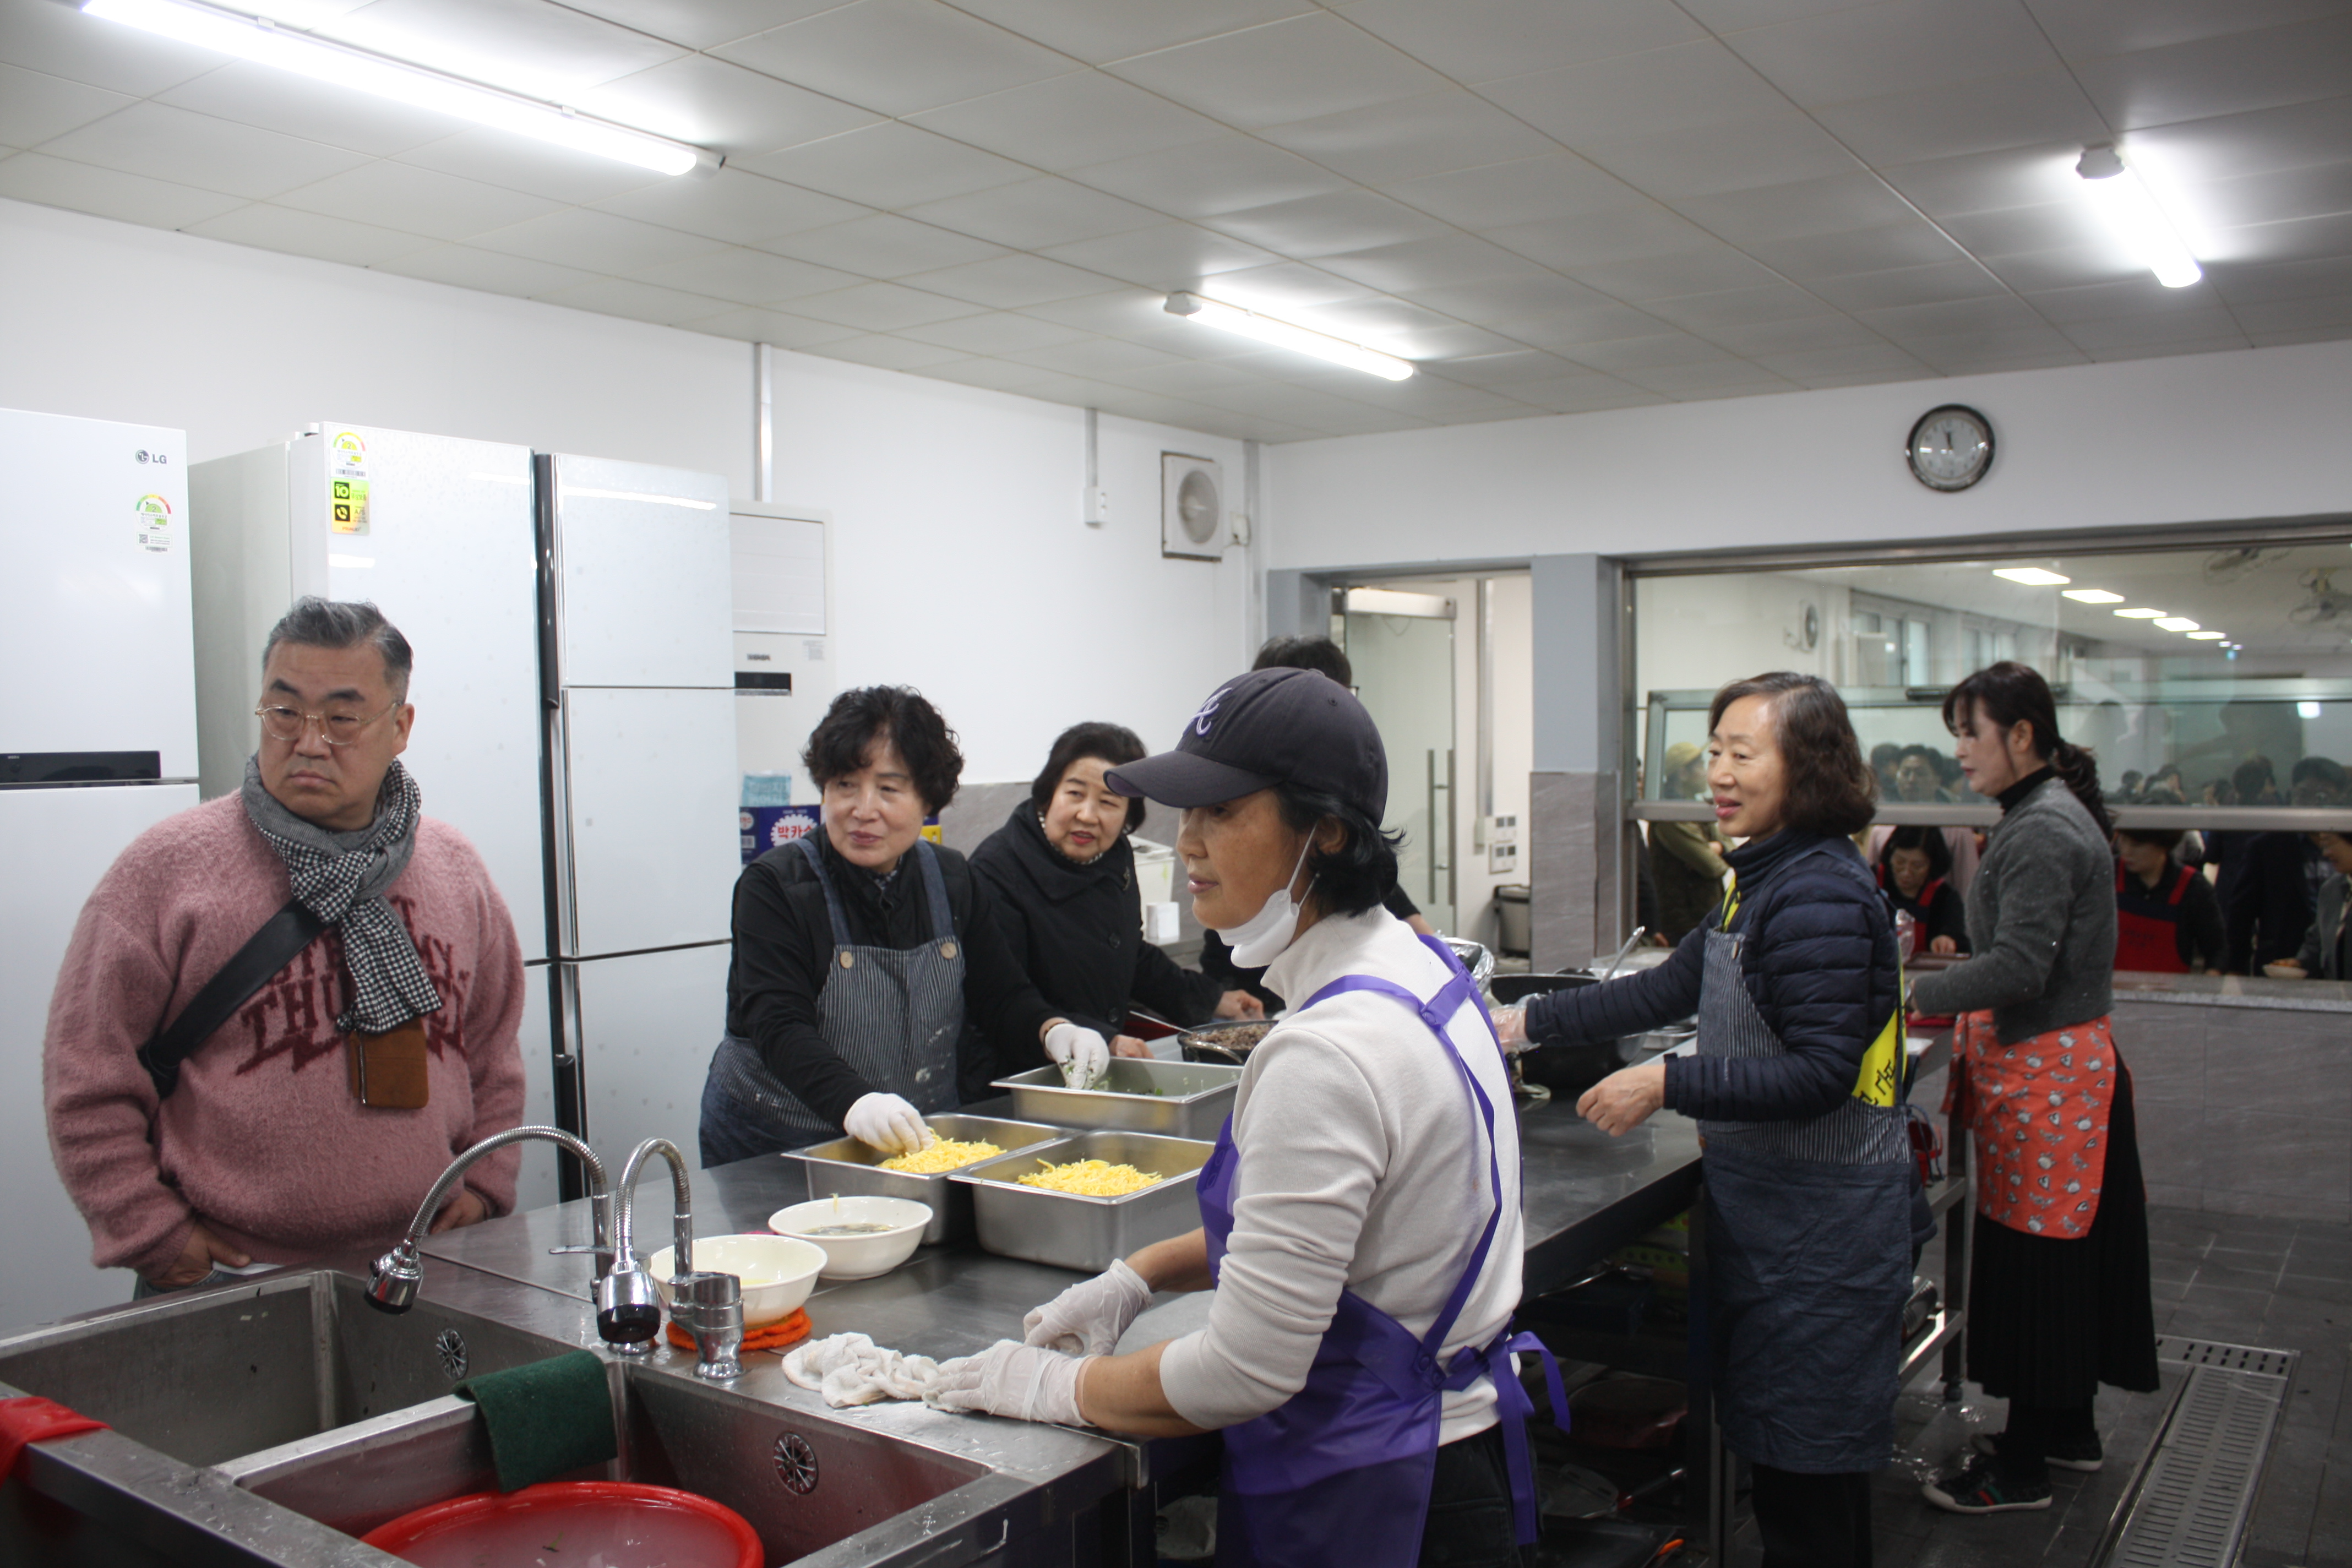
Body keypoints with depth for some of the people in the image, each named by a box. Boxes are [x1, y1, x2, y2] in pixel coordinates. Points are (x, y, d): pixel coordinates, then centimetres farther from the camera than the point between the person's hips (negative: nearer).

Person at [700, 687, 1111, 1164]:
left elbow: (1001, 995, 13)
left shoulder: (955, 883, 5)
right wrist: (855, 1104, -38)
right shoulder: (774, 887, -9)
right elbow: (778, 1026, -21)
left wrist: (1051, 1030, -10)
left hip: (923, 1142, 3)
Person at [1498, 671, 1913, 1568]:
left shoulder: (1820, 895, -21)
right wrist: (1532, 1021, 11)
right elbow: (1675, 986, 15)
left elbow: (1821, 1073, -25)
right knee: (1775, 1436, 21)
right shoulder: (1766, 880, 10)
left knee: (1804, 1454, 2)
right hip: (1767, 1196, 10)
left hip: (1822, 1214, -10)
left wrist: (1668, 1085, -26)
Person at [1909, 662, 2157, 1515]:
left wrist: (1915, 992, -20)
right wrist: (1942, 985, 13)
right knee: (2063, 1256, 18)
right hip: (2065, 1062, 10)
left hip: (2044, 1075, -10)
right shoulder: (2051, 813, 13)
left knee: (2032, 1261, -1)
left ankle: (2022, 1466, 9)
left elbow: (2020, 965, -25)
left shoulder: (2043, 830, -19)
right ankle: (2068, 1428, 32)